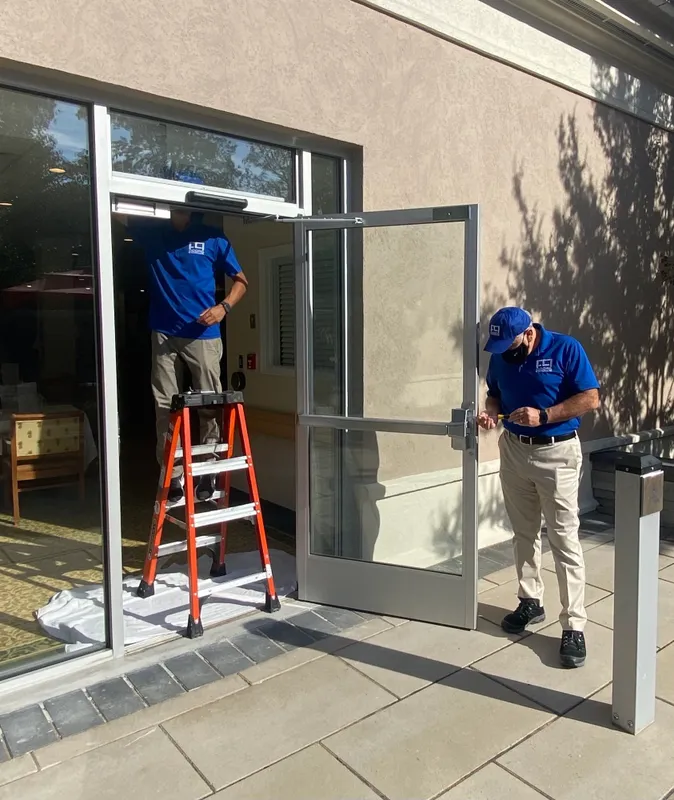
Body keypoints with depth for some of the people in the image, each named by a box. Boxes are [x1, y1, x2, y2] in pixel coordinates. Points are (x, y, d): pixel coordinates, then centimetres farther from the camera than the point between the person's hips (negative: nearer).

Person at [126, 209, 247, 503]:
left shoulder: (213, 238, 4)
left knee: (209, 405, 1)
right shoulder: (154, 233, 11)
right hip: (164, 335, 2)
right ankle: (172, 476, 9)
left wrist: (223, 307, -11)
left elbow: (240, 280, 7)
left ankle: (208, 472, 16)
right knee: (166, 407, 2)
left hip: (203, 335, -2)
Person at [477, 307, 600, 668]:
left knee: (564, 539, -4)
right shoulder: (500, 357, 1)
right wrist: (491, 411, -8)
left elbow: (591, 398, -12)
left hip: (557, 453, -5)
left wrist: (544, 415, -23)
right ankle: (530, 601, 31)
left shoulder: (566, 349, -13)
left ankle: (574, 626, 4)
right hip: (514, 450, 5)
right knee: (523, 533, 14)